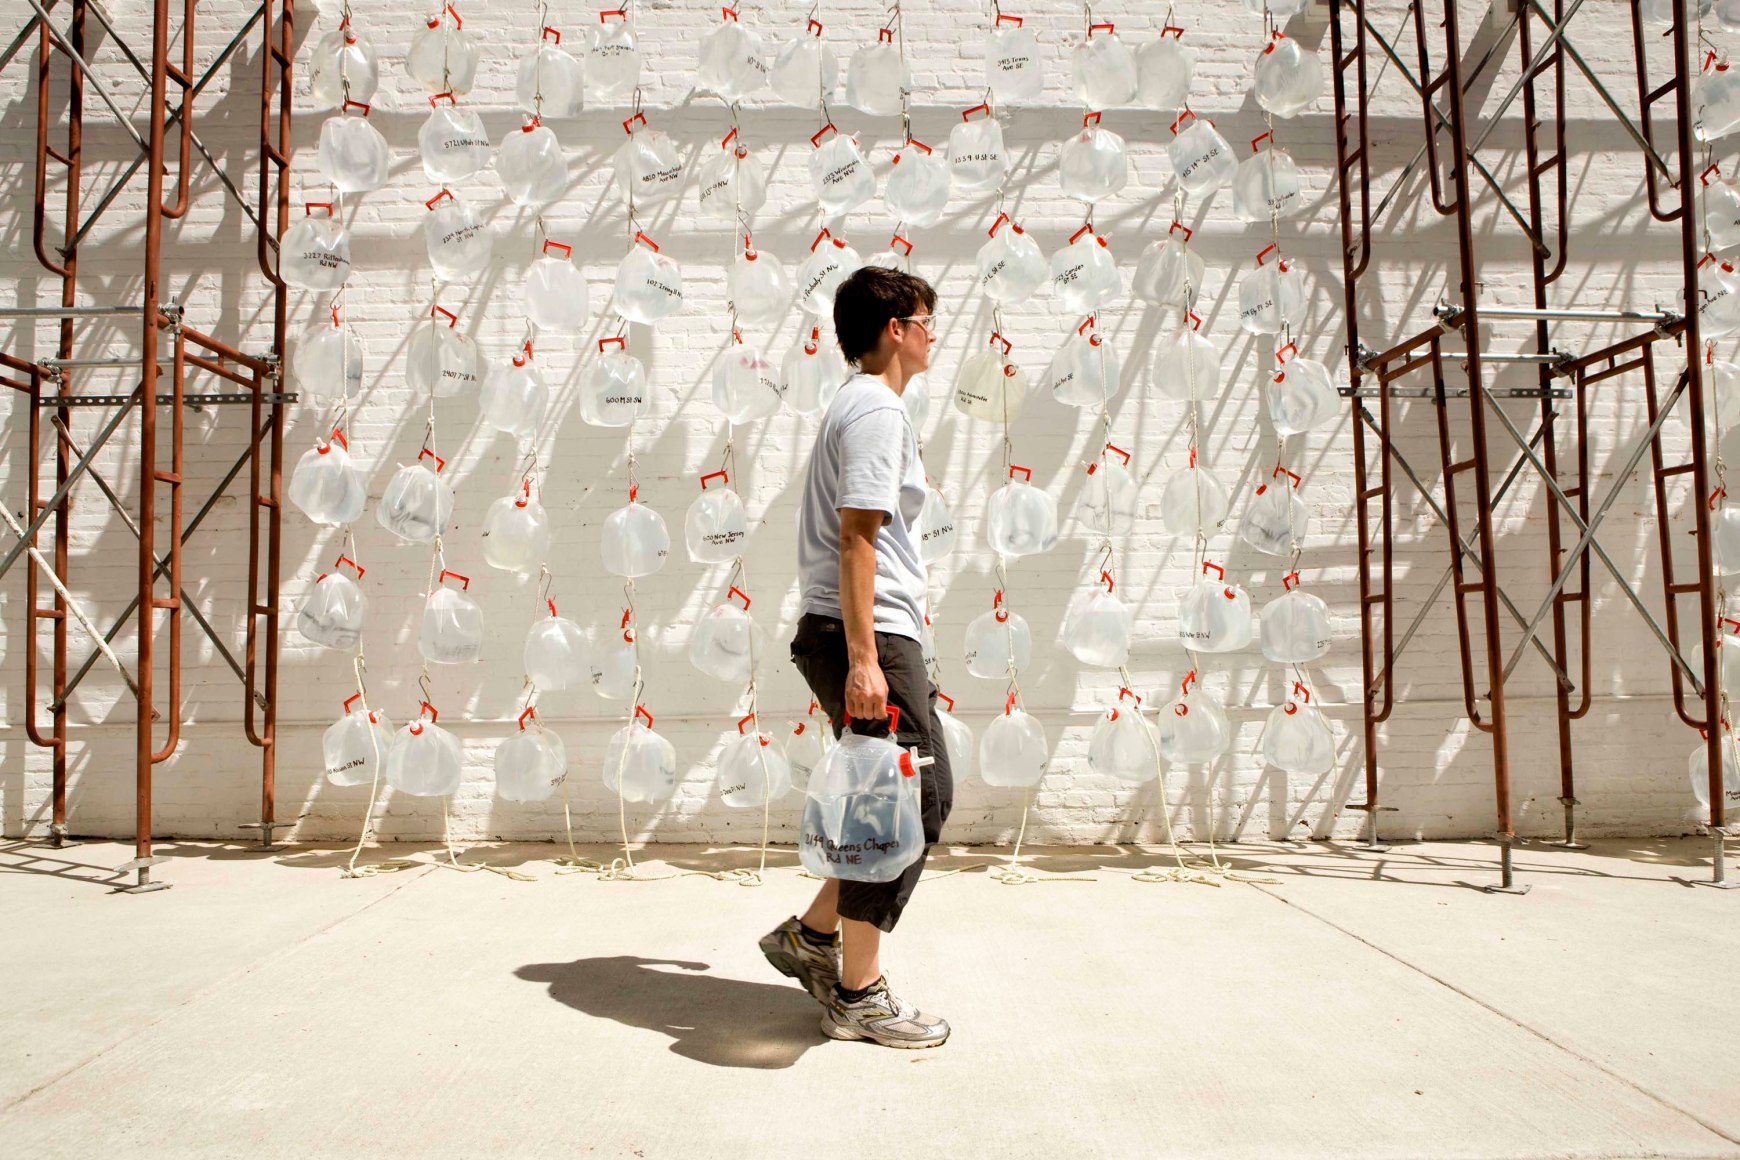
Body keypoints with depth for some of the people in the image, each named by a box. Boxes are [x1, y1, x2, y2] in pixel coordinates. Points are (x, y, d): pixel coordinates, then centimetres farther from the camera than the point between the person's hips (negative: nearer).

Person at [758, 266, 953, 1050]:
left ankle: (812, 935, 22)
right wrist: (864, 659, -24)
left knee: (922, 796, 15)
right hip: (871, 634, -10)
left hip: (858, 634, 10)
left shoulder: (858, 406, 23)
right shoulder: (879, 410, -10)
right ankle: (857, 995, 5)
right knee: (907, 801, -5)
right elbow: (856, 537, -19)